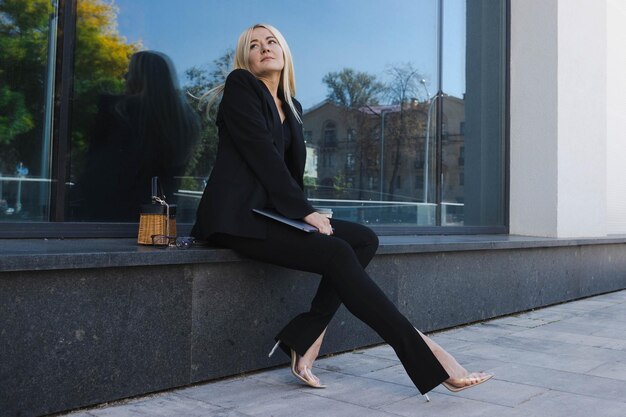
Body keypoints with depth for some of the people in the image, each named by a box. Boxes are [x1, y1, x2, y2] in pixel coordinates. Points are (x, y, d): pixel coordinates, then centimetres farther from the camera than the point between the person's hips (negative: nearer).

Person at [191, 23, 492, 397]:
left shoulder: (291, 106, 20)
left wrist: (303, 211, 0)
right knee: (337, 253, -25)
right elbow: (262, 153, -11)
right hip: (238, 216, -8)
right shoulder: (240, 86, -1)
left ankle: (306, 339, -16)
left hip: (272, 210, 8)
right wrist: (304, 211, -14)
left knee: (365, 239, -9)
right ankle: (425, 355, -22)